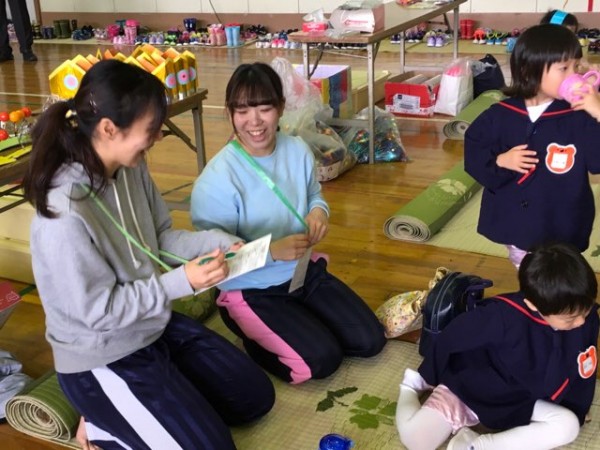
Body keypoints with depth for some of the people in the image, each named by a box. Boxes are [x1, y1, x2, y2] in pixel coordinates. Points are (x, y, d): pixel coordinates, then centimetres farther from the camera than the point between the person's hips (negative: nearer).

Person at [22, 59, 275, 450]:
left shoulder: (132, 170, -9)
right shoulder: (64, 213, -32)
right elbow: (98, 311, -24)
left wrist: (217, 242, -11)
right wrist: (181, 282, -26)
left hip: (157, 327, 8)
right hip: (103, 361, -8)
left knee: (256, 396, 14)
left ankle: (123, 412, 19)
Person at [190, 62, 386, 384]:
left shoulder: (298, 151, -8)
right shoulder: (216, 180, -25)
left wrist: (319, 212, -14)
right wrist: (272, 251, -36)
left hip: (304, 271, 6)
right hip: (251, 292, -6)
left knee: (370, 340, 5)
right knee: (322, 360, -15)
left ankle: (301, 324, 24)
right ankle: (252, 337, 10)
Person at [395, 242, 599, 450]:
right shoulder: (503, 314, -32)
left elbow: (582, 372, 2)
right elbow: (451, 337, -16)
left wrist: (576, 411, 8)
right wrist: (428, 378, -2)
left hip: (520, 403, 5)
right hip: (468, 389, -4)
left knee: (568, 425, -23)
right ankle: (412, 386, 12)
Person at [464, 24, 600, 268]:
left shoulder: (579, 117, -12)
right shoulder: (501, 115, -7)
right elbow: (473, 151, 2)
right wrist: (499, 161, -17)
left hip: (562, 231, -2)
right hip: (515, 224, 2)